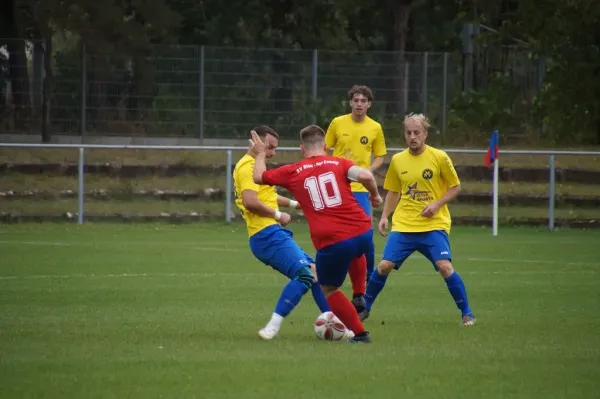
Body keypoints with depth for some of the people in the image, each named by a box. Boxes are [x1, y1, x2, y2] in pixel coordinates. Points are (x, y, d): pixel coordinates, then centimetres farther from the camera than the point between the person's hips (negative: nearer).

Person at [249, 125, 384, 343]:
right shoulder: (339, 163, 7)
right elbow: (365, 175, -10)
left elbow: (259, 177, 20)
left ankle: (360, 333, 15)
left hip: (331, 243, -2)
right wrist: (375, 195, 9)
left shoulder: (292, 173, 7)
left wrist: (260, 154, 37)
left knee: (329, 290, 19)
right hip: (363, 233, 2)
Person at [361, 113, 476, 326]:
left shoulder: (439, 157, -4)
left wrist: (437, 204, -13)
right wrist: (384, 217, 4)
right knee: (384, 266, -6)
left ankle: (466, 314, -4)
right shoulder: (397, 160, 5)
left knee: (445, 266, -18)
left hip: (434, 225, -3)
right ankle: (364, 309, 14)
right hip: (403, 226, 3)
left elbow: (455, 187, 2)